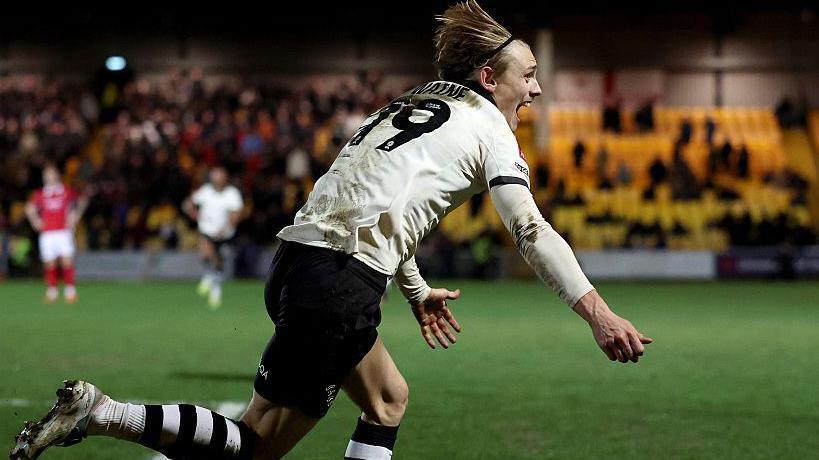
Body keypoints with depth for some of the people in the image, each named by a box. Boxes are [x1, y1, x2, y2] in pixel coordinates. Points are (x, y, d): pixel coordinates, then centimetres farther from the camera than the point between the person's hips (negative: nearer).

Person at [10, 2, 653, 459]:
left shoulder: (413, 106, 24)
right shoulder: (486, 127, 1)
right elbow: (532, 230, -12)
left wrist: (418, 291, 40)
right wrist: (599, 314, -18)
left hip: (300, 262, 10)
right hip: (339, 287, -10)